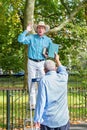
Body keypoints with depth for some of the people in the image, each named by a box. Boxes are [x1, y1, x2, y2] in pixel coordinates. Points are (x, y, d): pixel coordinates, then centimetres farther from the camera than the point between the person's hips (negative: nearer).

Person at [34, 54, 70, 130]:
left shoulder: (44, 80, -10)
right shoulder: (63, 78, 1)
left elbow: (41, 101, -13)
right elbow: (63, 71, 26)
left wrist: (37, 119, -6)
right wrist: (57, 60, 43)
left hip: (48, 120, -3)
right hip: (63, 119, 3)